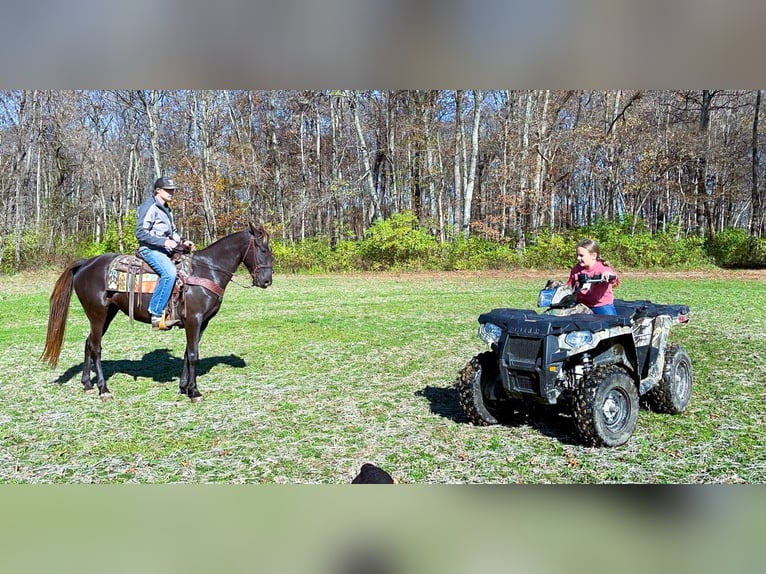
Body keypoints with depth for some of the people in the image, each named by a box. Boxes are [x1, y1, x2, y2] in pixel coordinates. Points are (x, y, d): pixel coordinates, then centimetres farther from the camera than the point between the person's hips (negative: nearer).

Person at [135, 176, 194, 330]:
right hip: (150, 249, -10)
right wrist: (163, 242, -23)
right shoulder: (149, 207, -8)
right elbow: (140, 233, -15)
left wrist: (182, 242, 9)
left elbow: (173, 232, 29)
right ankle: (157, 316, -31)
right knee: (169, 272, -33)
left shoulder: (167, 209, 20)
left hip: (165, 250, 10)